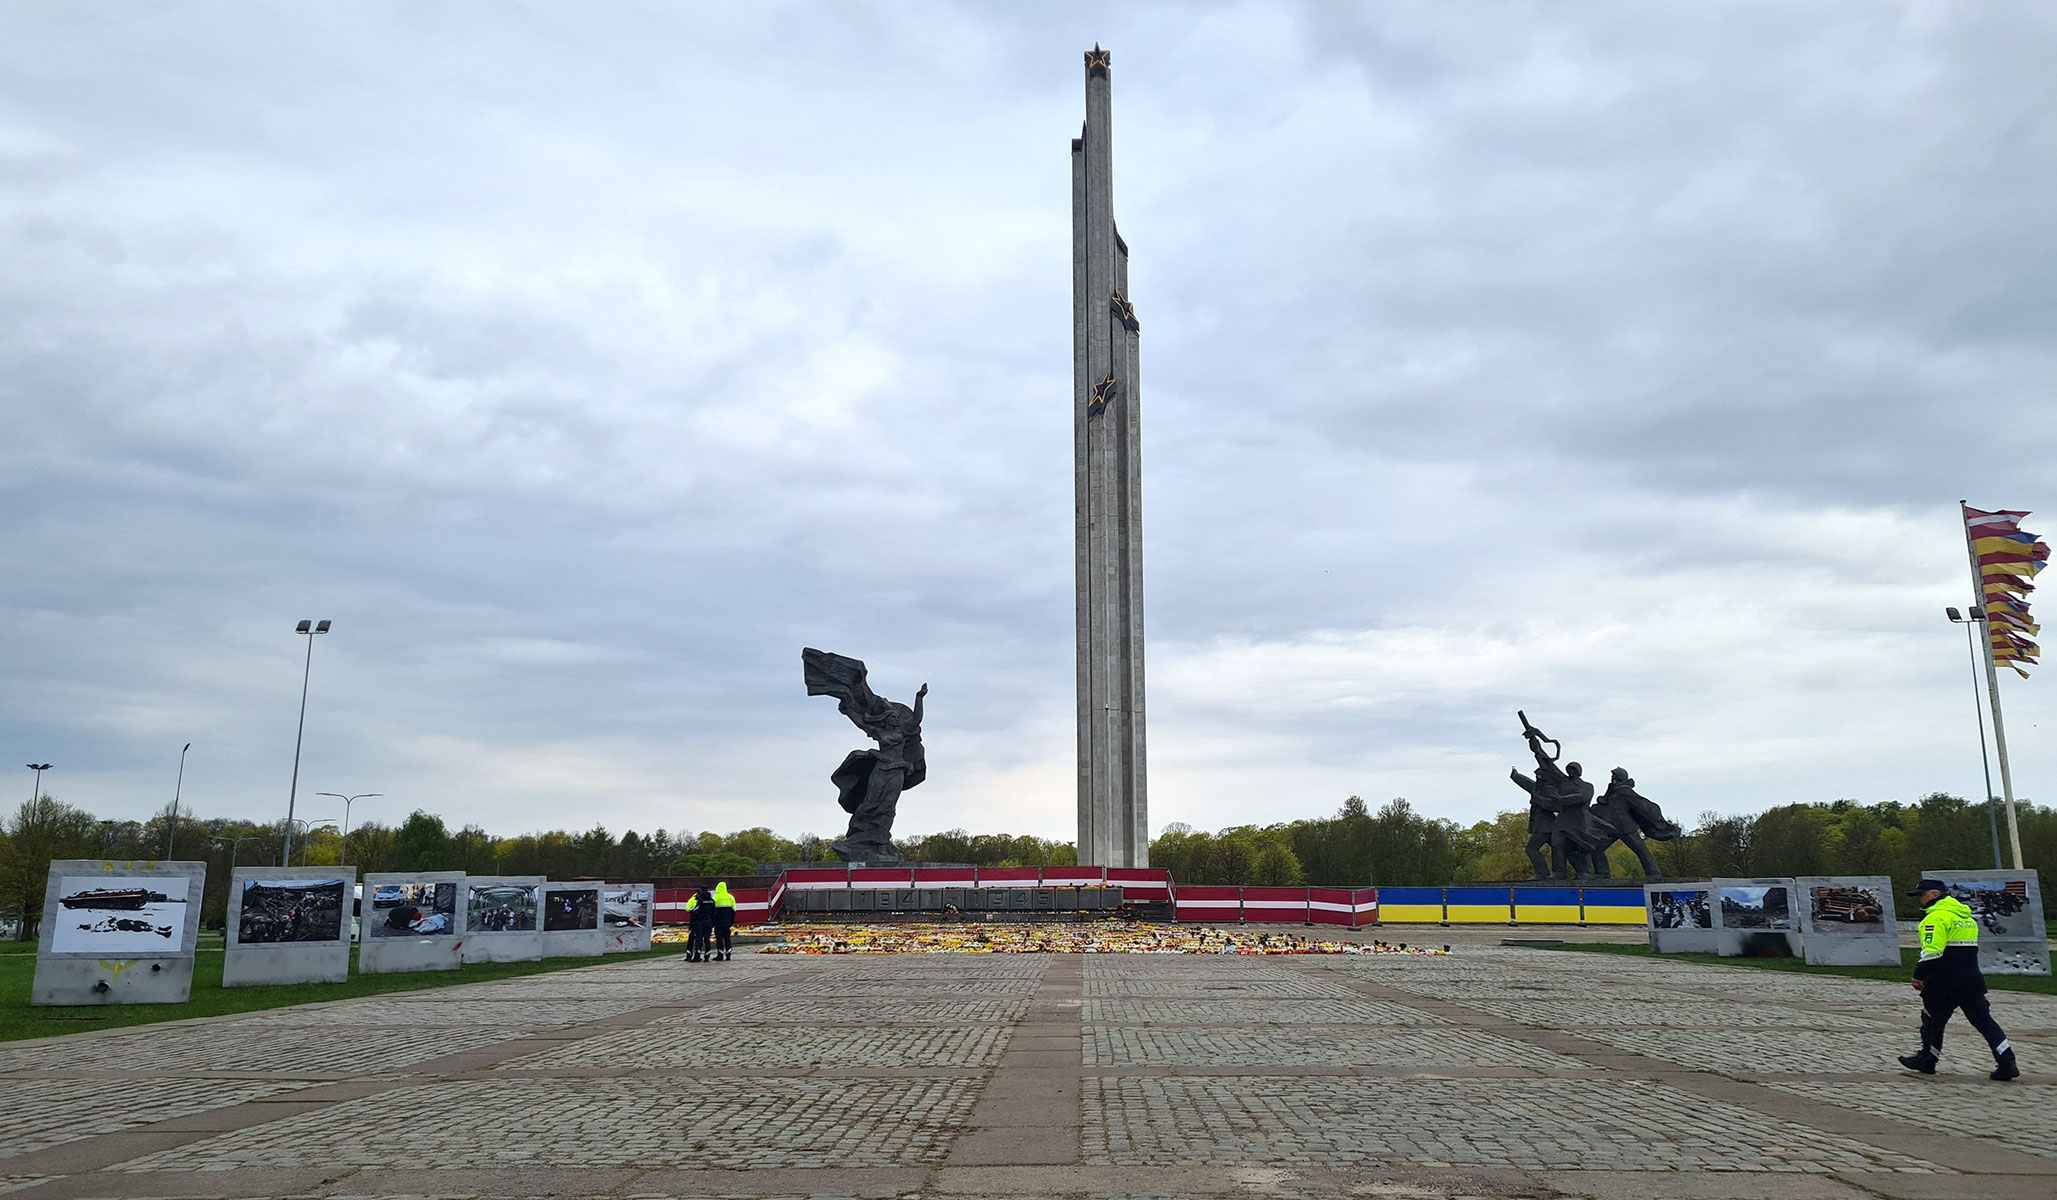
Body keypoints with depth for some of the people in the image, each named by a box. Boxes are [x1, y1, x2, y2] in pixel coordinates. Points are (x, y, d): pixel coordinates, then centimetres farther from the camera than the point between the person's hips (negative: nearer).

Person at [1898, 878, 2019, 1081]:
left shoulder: (1937, 916, -12)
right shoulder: (1965, 915, 18)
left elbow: (1932, 950, -21)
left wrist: (1919, 976, -17)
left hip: (1945, 982, -8)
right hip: (1972, 979, 8)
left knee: (1933, 1018, 7)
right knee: (1983, 1020, 7)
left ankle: (1926, 1059, 15)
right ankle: (2007, 1062, -1)